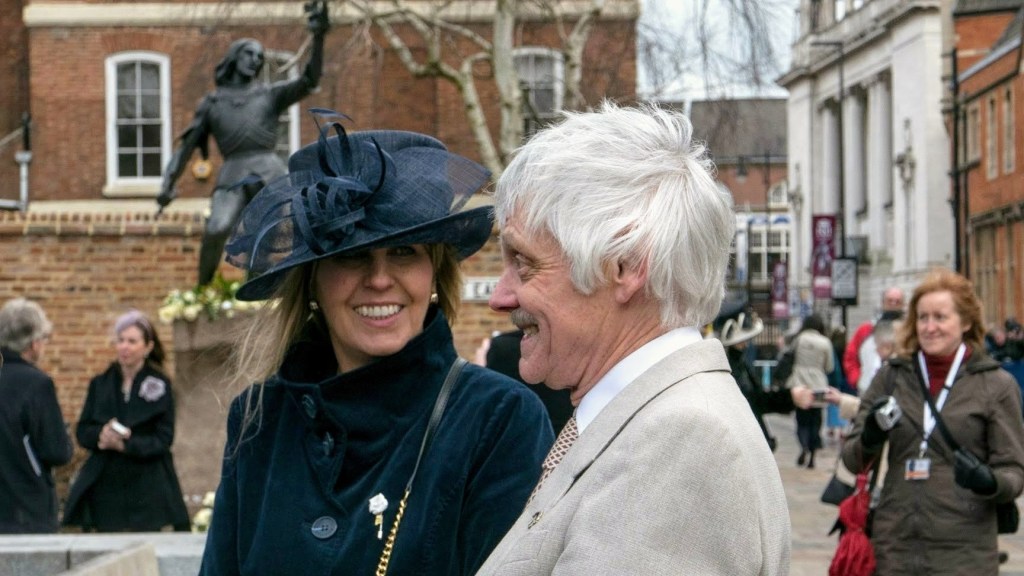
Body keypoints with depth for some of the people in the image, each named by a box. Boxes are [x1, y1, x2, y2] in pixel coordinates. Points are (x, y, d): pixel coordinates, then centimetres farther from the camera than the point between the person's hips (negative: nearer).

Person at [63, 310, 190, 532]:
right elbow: (82, 432, 8)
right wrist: (101, 435, -14)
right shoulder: (100, 384, 11)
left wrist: (125, 445, -19)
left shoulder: (159, 386, 0)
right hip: (105, 486, 3)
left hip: (146, 491, -3)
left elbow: (163, 439, -5)